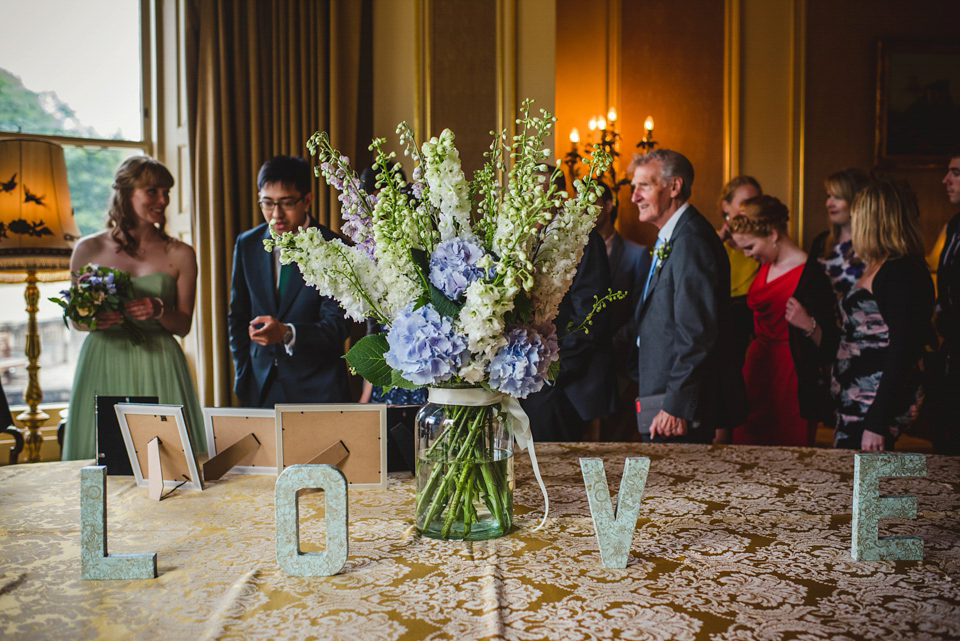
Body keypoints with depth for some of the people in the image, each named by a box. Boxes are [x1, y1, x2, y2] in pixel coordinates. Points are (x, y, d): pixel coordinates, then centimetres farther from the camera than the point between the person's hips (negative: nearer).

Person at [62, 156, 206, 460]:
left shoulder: (180, 254, 5)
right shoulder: (88, 249, 5)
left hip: (158, 370, 0)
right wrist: (93, 318, -10)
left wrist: (159, 311, -14)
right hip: (102, 367, 0)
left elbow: (184, 325, 6)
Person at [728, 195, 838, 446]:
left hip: (791, 382, -8)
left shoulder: (810, 275, -16)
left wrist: (808, 324, -34)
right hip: (756, 370, 8)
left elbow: (829, 346, -17)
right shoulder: (764, 267, 9)